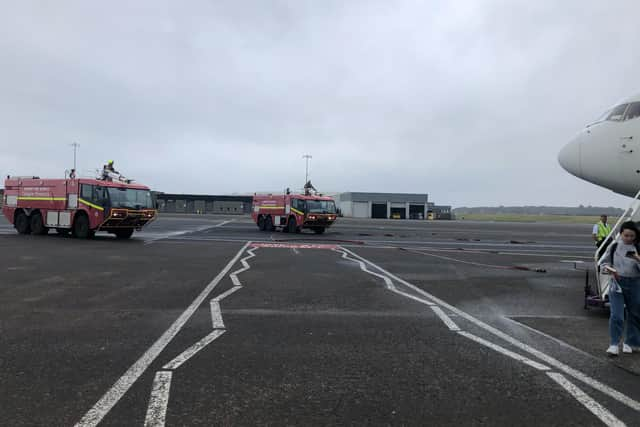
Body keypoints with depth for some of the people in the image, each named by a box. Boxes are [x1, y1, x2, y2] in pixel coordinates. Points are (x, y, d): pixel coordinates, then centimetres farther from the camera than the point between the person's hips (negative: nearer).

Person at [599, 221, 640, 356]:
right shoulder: (614, 247, -2)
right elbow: (604, 263, 6)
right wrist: (610, 270, -13)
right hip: (617, 283, -1)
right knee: (616, 315, -7)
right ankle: (614, 344, -1)